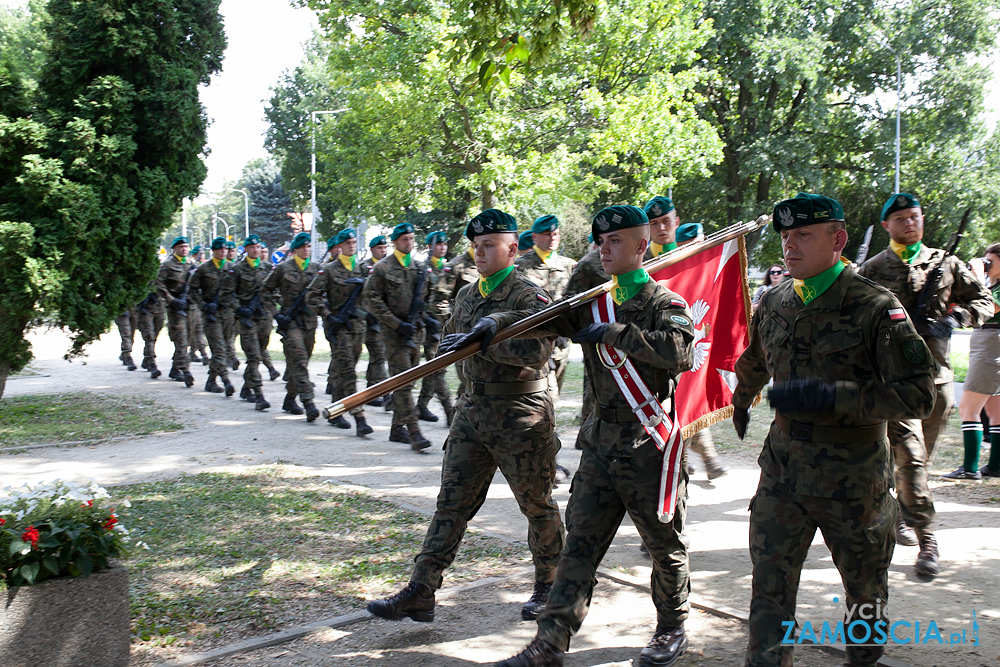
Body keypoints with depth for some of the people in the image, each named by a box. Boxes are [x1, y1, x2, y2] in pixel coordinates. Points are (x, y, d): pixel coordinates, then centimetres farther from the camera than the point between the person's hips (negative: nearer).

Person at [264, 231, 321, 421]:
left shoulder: (314, 268, 10)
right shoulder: (283, 268, -1)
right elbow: (266, 291, 4)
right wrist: (276, 314, -4)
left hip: (309, 321, 5)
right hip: (290, 321, -5)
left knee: (301, 363, 11)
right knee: (299, 362, -14)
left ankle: (290, 399, 26)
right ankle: (308, 404, -22)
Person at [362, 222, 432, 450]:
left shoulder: (420, 268, 13)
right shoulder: (382, 268, -4)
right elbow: (373, 300, -7)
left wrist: (420, 319, 5)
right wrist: (398, 324, -13)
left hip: (415, 331, 6)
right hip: (394, 332, -6)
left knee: (407, 380, 10)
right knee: (403, 382, -11)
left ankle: (397, 429, 20)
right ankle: (414, 432, -14)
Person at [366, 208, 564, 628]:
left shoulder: (528, 296, -11)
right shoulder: (467, 295, 13)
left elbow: (538, 352, -25)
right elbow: (452, 341, 29)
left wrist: (481, 342, -26)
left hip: (519, 416, -7)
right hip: (471, 411, 7)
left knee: (537, 505, 9)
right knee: (451, 502, 5)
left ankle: (549, 586, 28)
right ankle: (420, 593, 7)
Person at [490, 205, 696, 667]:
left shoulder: (665, 304, -6)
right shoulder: (592, 303, 10)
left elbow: (681, 354, -25)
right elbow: (541, 319, -1)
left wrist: (616, 332, -25)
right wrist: (496, 321, -19)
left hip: (649, 446, -4)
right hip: (601, 443, 5)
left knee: (664, 545, 11)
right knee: (580, 545, 4)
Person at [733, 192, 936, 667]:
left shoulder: (876, 307, -13)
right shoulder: (774, 303, 4)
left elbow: (917, 396, -18)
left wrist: (829, 396, -26)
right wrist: (741, 402, 40)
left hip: (853, 480, -3)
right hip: (783, 471, 3)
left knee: (866, 591, 19)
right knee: (769, 590, -1)